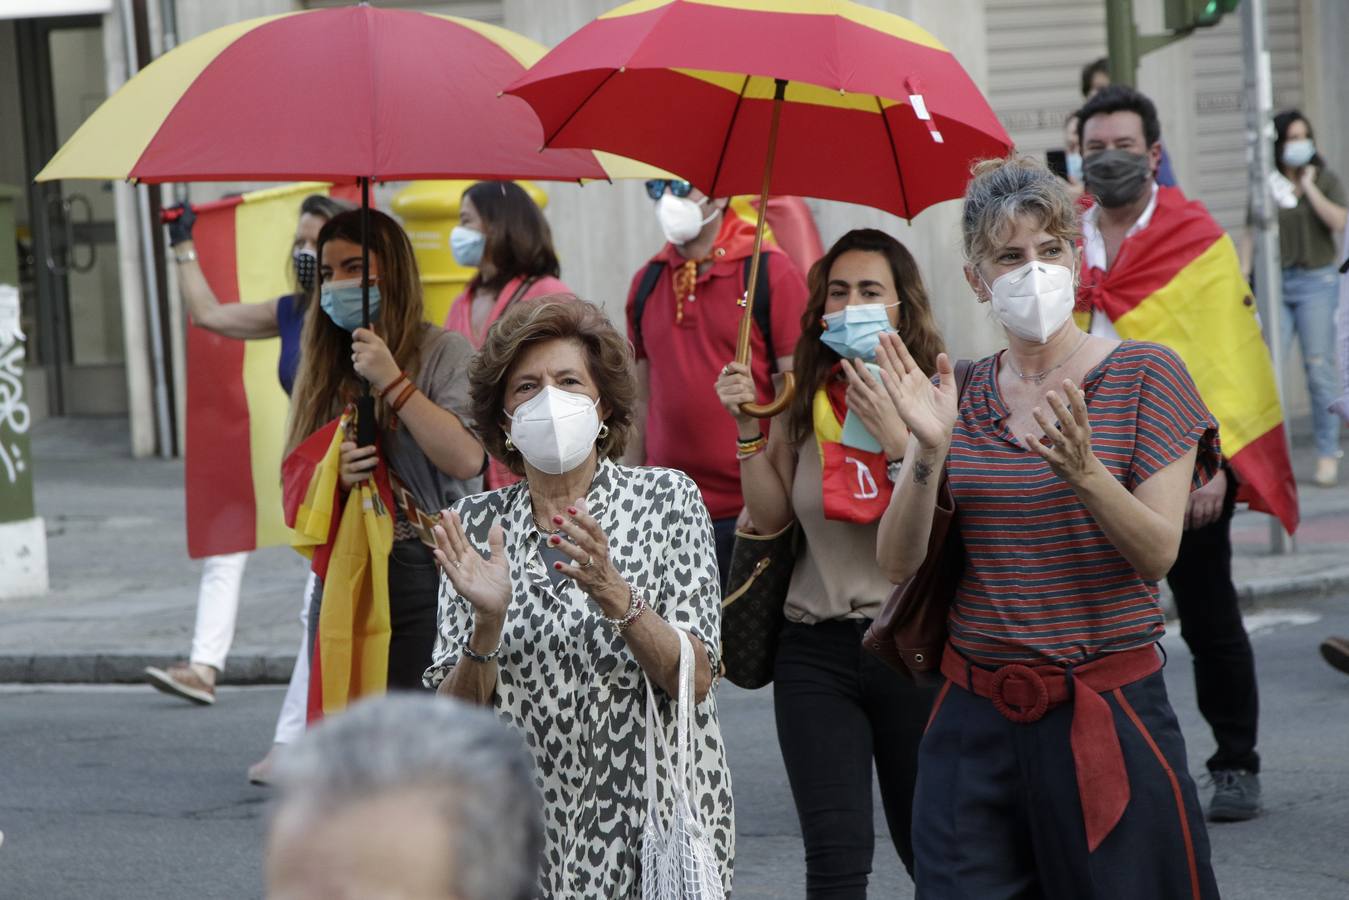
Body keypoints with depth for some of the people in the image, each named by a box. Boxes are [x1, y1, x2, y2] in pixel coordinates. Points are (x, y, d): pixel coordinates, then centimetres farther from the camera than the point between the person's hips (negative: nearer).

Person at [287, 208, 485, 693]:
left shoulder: (444, 352, -1)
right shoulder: (324, 369, 13)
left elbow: (468, 459, -15)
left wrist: (392, 382, -14)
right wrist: (331, 475, -10)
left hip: (424, 575, -4)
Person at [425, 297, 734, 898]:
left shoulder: (667, 499, -2)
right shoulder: (476, 524, 2)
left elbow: (695, 681, -11)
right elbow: (457, 713, -2)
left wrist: (613, 594, -25)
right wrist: (487, 620, -19)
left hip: (651, 825, -1)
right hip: (526, 836, 1)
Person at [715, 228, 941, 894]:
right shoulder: (806, 404, 8)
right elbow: (771, 517, 8)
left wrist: (895, 438, -21)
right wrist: (748, 428, -2)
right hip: (816, 651, 2)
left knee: (930, 847, 9)